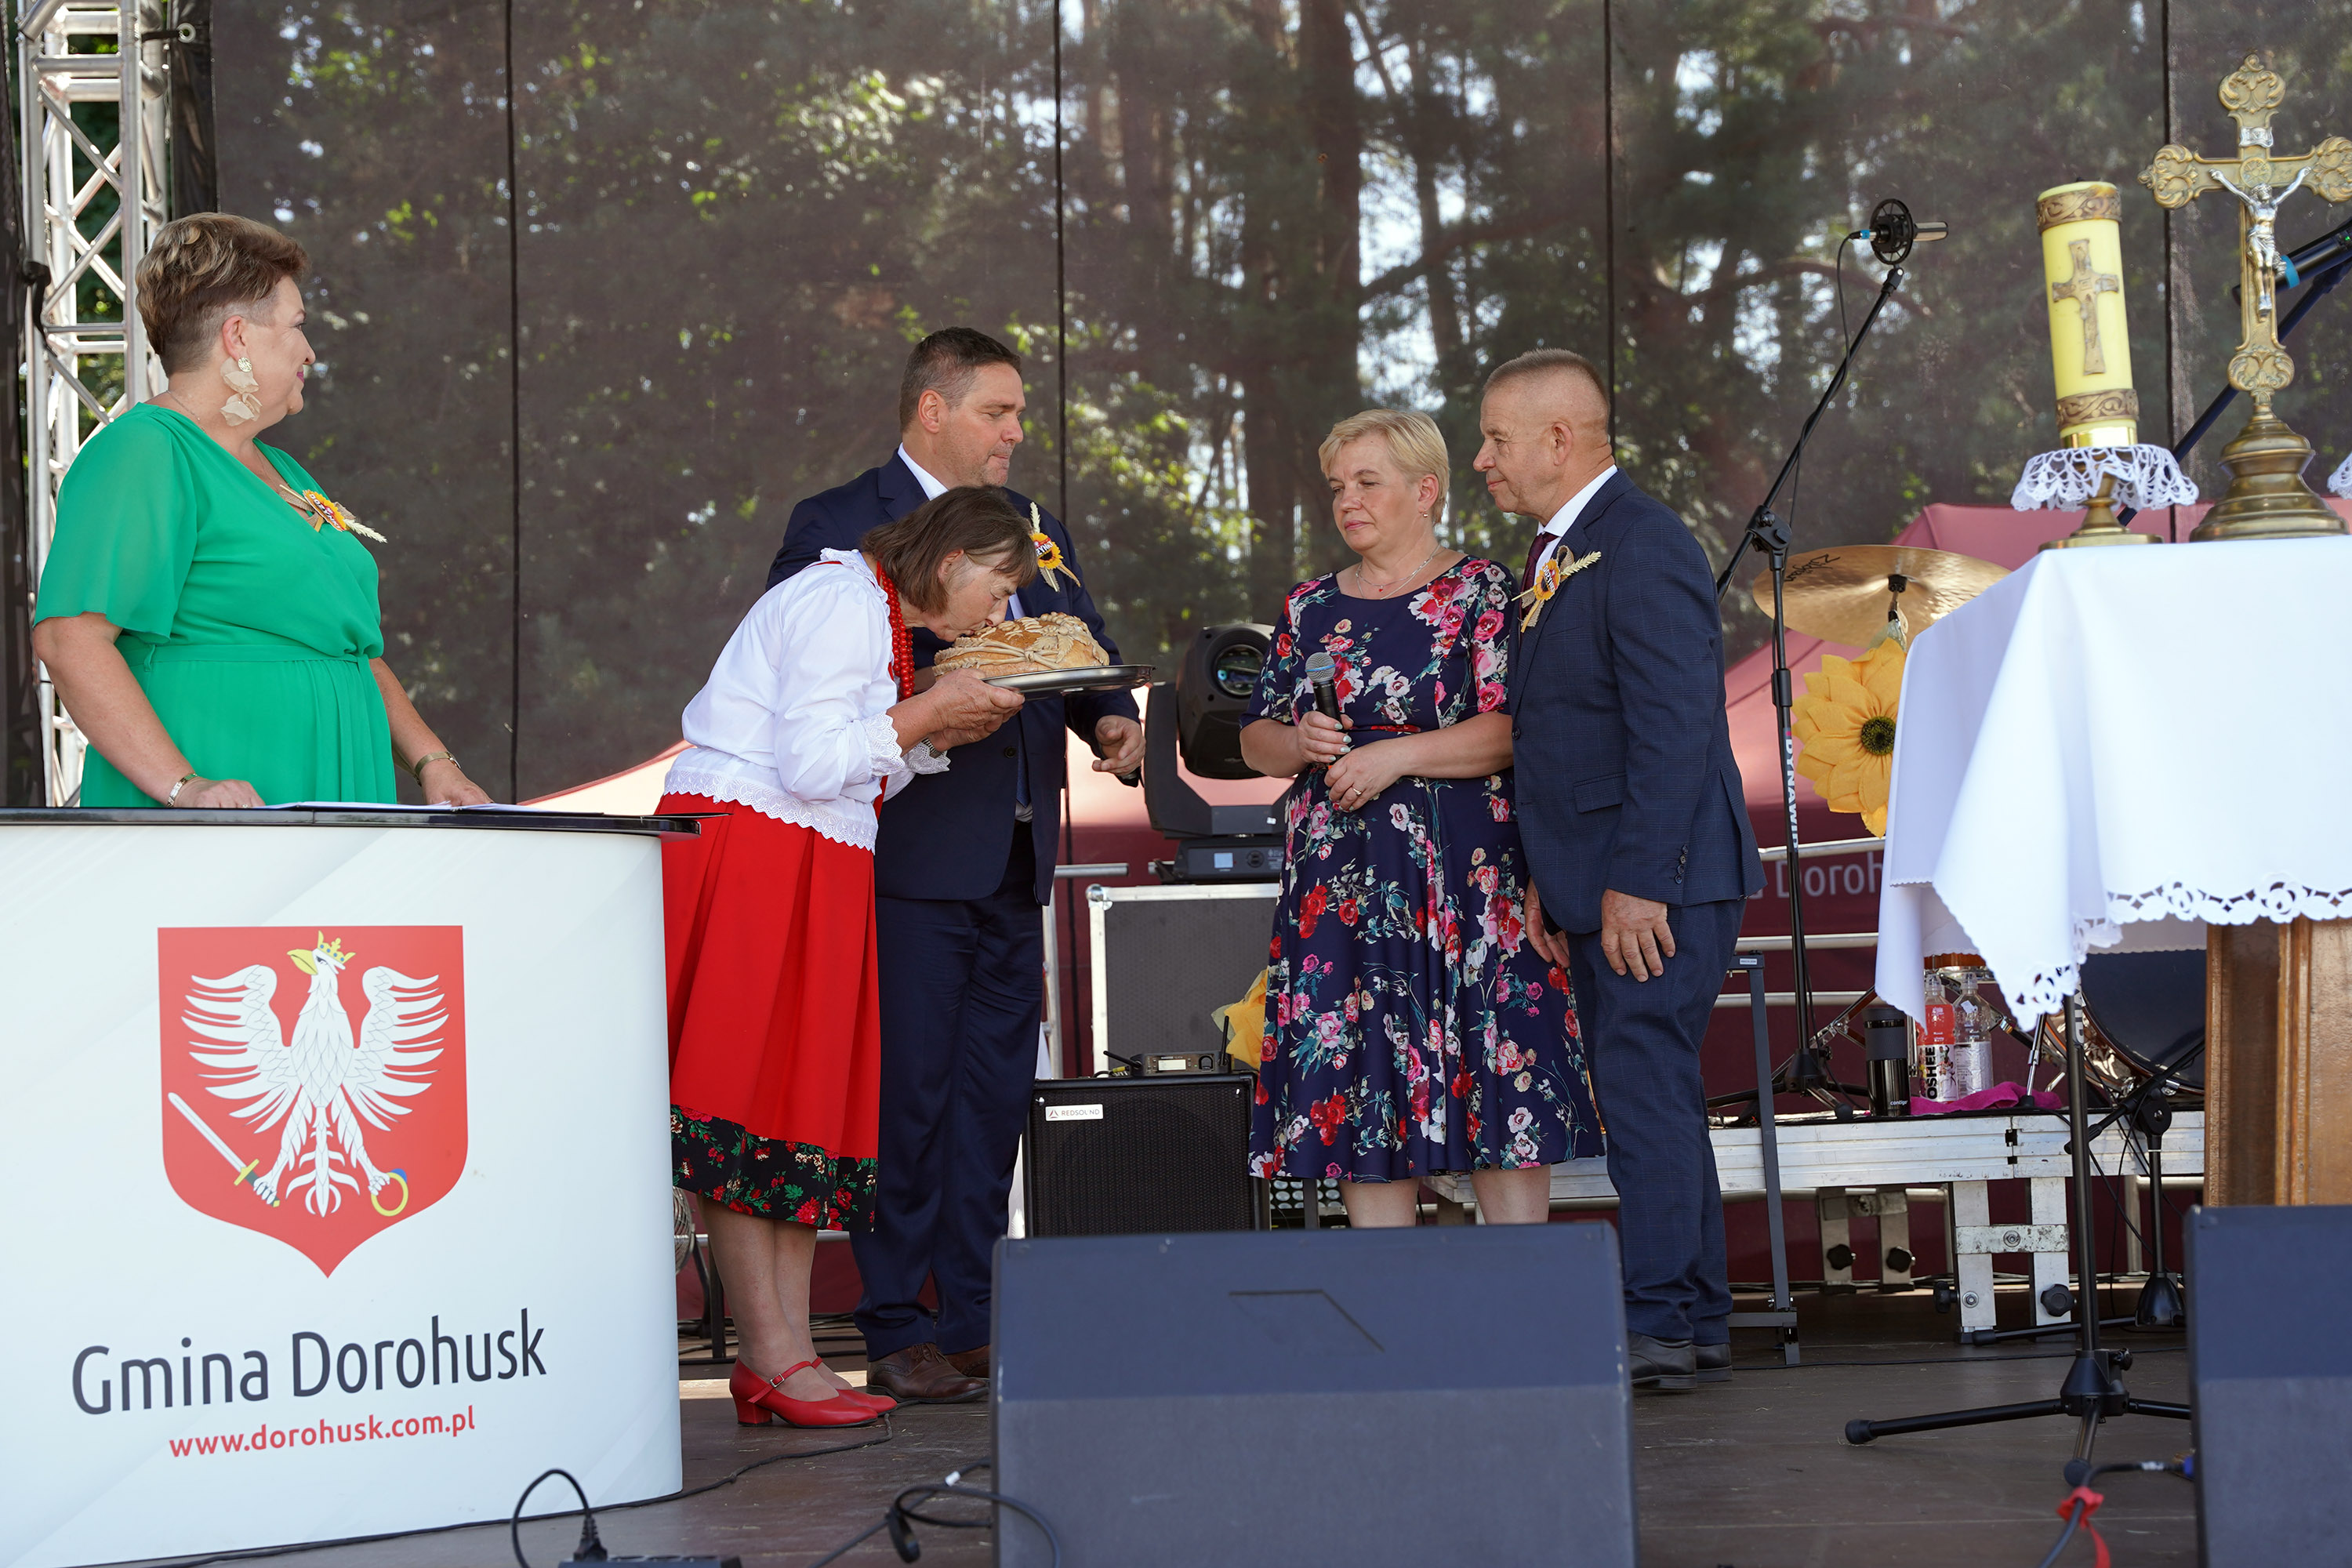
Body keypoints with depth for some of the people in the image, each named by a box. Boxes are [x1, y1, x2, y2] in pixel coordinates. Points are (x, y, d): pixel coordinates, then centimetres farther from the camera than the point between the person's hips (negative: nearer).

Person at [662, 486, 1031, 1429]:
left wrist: (943, 732, 8)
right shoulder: (843, 603, -11)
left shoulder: (877, 614, 21)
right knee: (745, 1102, -8)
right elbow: (811, 763, -19)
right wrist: (929, 711, -11)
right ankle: (771, 1357, -8)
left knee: (809, 1098, 5)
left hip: (806, 875, 11)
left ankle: (784, 1357, 3)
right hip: (744, 858, -11)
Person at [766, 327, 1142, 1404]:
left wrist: (1110, 718, -3)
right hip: (909, 857, -7)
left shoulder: (1033, 527, 19)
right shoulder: (837, 527, -3)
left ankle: (979, 1316, 16)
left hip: (1014, 860, 7)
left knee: (997, 1091, 9)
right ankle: (897, 1332, 1)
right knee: (907, 1092, -5)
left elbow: (1086, 648, 19)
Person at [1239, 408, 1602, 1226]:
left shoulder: (1481, 591, 1)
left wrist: (1394, 757, -15)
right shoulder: (1310, 607, 15)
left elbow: (1511, 728, -9)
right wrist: (1299, 743, -5)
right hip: (1338, 882, 4)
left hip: (1465, 877, -4)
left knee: (1499, 1092, -6)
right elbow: (1256, 737, 17)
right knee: (1358, 1092, 1)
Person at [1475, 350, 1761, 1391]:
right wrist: (1549, 879, 14)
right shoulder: (1558, 554, 18)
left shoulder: (1642, 549, -14)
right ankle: (1698, 1324, 17)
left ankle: (1662, 1324, -7)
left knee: (1643, 1083, -10)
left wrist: (1636, 882, -23)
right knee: (1646, 1094, 12)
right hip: (1598, 886, 10)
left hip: (1657, 877, -10)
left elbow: (1674, 730, -20)